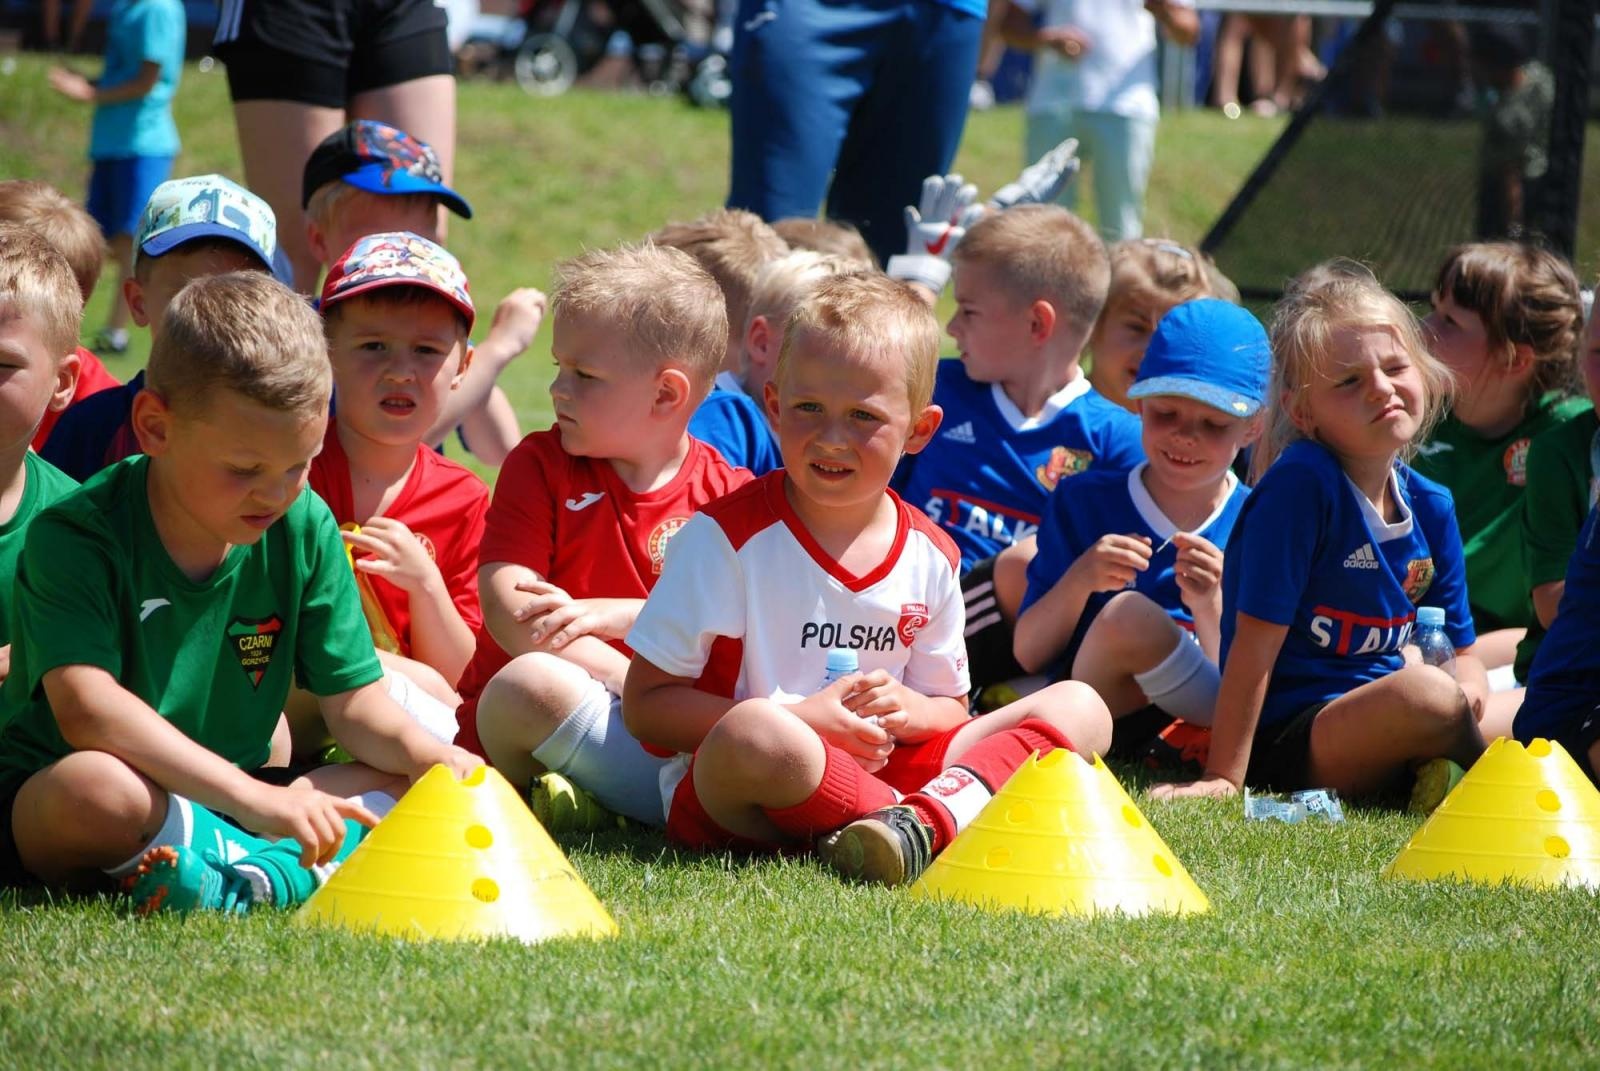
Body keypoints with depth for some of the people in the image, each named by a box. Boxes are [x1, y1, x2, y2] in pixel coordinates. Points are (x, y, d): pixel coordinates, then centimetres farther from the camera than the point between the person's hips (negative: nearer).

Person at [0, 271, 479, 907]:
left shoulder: (304, 531, 0)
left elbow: (352, 700, 4)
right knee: (94, 786, -40)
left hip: (222, 802, 6)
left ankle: (264, 876, -28)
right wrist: (253, 798, -42)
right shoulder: (73, 537, -18)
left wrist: (434, 759, -20)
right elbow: (86, 706, -33)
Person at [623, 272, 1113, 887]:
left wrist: (911, 712, -8)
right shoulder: (728, 535, -6)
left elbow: (949, 708, 18)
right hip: (726, 791, -6)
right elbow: (644, 705, -9)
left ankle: (933, 813, -32)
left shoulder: (930, 557, 8)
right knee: (754, 735, -42)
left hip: (884, 770, 6)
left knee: (1081, 708, -5)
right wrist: (803, 720, -17)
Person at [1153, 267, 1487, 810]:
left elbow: (1461, 649, 15)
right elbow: (1256, 640, -17)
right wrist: (1223, 777, -18)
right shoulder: (1300, 485, -14)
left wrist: (1466, 691, -10)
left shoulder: (1431, 507, 7)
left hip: (1378, 714, 8)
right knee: (1428, 693, -32)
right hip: (1286, 739, -8)